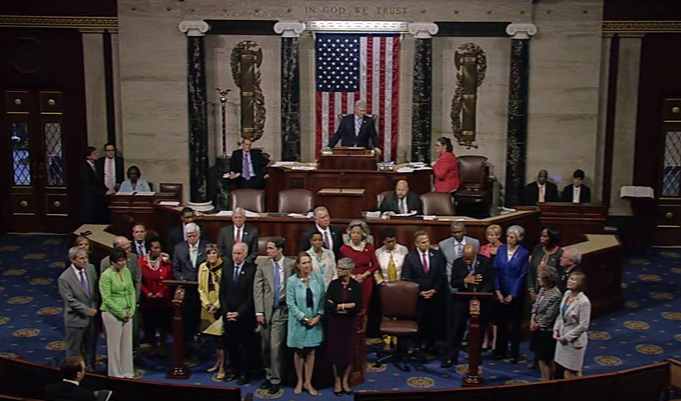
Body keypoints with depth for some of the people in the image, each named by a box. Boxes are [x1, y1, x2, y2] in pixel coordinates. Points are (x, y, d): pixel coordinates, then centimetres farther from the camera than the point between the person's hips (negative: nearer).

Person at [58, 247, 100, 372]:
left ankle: (90, 369, 33)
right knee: (74, 349, 9)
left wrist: (95, 308, -3)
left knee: (91, 346, 18)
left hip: (92, 315, 5)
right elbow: (70, 300, -16)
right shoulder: (64, 278, -19)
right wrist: (87, 310, -15)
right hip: (76, 318, -5)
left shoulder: (91, 268, -2)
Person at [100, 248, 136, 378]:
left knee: (127, 342, 10)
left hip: (127, 312, 5)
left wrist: (131, 310, -1)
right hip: (112, 313, -5)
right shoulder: (106, 276, -13)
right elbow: (106, 299, -14)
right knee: (114, 344, 5)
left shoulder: (126, 271, 4)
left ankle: (127, 371, 22)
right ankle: (116, 373, 18)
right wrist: (121, 313, -13)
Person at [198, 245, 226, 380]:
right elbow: (201, 288, 9)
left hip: (220, 306, -5)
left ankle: (222, 367, -1)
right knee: (213, 335, 12)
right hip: (208, 308, 5)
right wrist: (207, 304, -2)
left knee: (220, 335, -7)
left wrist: (216, 305, -12)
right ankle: (219, 361, 26)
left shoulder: (223, 268, -12)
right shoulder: (203, 267, 6)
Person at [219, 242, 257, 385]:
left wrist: (238, 313, -12)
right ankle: (234, 370, 24)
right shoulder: (226, 267, 5)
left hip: (244, 316, -4)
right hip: (228, 314, 4)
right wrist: (226, 311, -2)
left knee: (245, 345, 6)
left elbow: (251, 296, -11)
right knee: (230, 344, 9)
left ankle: (245, 373, 18)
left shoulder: (251, 270, -11)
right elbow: (222, 292, 7)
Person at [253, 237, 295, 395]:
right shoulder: (263, 264, 0)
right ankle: (269, 376, 24)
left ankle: (275, 380, 8)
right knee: (265, 347, 9)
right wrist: (259, 312, -3)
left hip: (281, 310, -3)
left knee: (275, 347, -5)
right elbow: (257, 289, 1)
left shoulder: (291, 264, -5)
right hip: (266, 310, 3)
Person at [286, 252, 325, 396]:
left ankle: (308, 382, 18)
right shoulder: (292, 280, -11)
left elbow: (322, 298, 1)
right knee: (299, 352, 10)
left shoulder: (318, 278, -4)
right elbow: (290, 303, -10)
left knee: (310, 352, 8)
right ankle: (299, 381, 25)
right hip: (299, 322, -2)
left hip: (315, 321, 2)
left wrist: (319, 316, -9)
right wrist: (304, 318, -13)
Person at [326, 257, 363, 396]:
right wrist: (346, 305, -16)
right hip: (335, 322, 0)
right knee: (335, 350, 5)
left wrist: (337, 307, -13)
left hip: (350, 322, 0)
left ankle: (345, 381, 22)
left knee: (349, 351, 6)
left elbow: (358, 307, -14)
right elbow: (327, 305, -12)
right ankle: (337, 381, 20)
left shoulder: (356, 286, -4)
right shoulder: (333, 284, -3)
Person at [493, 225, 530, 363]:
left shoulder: (524, 253, -7)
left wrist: (512, 295, -8)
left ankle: (515, 353, 16)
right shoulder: (501, 249, 2)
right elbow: (495, 270, 2)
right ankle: (500, 351, 20)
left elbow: (522, 276, -7)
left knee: (516, 323, 6)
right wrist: (497, 291, -5)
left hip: (516, 294, -3)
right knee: (501, 322, 8)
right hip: (501, 293, 3)